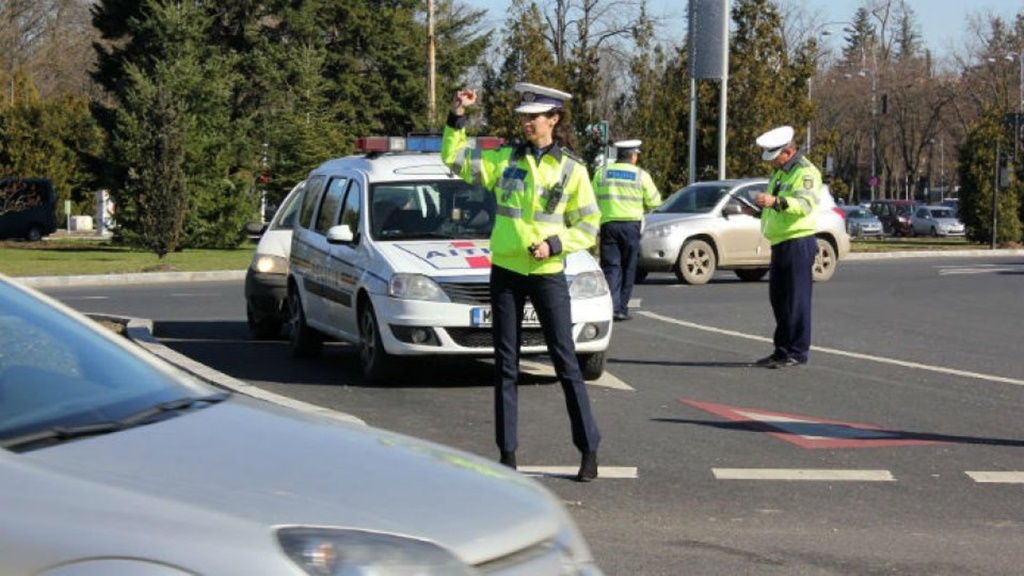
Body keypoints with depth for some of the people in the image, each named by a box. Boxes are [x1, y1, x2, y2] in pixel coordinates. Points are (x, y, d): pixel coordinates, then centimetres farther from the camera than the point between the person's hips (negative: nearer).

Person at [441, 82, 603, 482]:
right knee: (505, 364, 6)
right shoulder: (503, 160, 6)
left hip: (548, 274, -3)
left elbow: (588, 227, 1)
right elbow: (453, 158, 7)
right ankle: (507, 453, 12)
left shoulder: (572, 170, -1)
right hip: (505, 272, 3)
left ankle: (589, 450, 4)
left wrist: (554, 245, -15)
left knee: (566, 363, -2)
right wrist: (457, 117, -6)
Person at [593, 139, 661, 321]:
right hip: (631, 224, -1)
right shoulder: (640, 175, 1)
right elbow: (653, 201, 2)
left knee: (611, 267, -1)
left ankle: (611, 306, -17)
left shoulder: (602, 173, 6)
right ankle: (622, 308, 8)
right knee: (628, 268, 8)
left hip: (608, 223, 1)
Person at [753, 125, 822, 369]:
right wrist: (762, 207, 13)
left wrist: (775, 201, -44)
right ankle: (782, 350, 22)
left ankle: (797, 352, -4)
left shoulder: (805, 172, -13)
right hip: (780, 243, 10)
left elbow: (805, 204, -30)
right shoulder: (779, 172, 19)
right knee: (778, 298, 14)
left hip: (797, 242, -10)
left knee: (796, 298, -8)